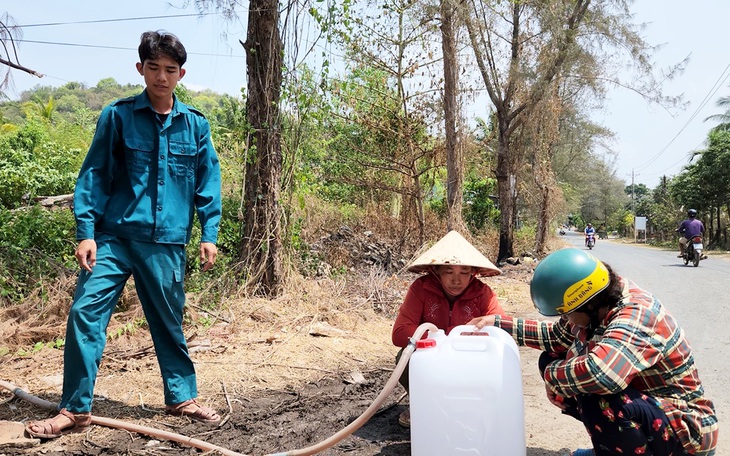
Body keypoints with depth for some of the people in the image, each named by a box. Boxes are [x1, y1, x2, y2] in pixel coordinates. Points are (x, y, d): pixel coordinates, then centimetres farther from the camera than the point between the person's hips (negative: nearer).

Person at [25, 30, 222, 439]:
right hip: (114, 236, -1)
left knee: (169, 322, 12)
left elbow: (208, 182, 9)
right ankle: (75, 409, 8)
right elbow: (93, 175, 2)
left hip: (167, 243, 1)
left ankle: (183, 397, 28)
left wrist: (209, 234, 4)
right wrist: (85, 231, -5)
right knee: (85, 313, -7)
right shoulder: (117, 116, 1)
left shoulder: (196, 125, 5)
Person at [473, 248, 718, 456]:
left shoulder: (636, 318, -33)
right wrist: (499, 323, 2)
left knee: (596, 398, -37)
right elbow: (558, 335, 9)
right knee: (552, 362, 2)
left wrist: (550, 373, -29)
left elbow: (597, 373, -51)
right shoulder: (597, 304, -8)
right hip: (641, 401, 9)